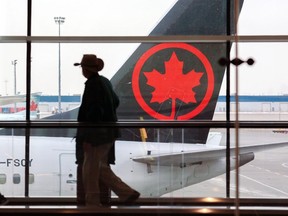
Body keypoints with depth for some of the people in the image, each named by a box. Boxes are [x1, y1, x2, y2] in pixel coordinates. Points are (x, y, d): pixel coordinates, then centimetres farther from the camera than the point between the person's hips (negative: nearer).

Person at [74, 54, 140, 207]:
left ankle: (92, 203, 12)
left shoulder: (92, 84, -18)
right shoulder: (104, 81, 10)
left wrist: (87, 138, -20)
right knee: (101, 168, 16)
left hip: (97, 134, -10)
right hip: (107, 132, 10)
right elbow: (115, 101, 21)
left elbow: (93, 113, -23)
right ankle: (127, 193, 15)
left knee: (90, 169, 2)